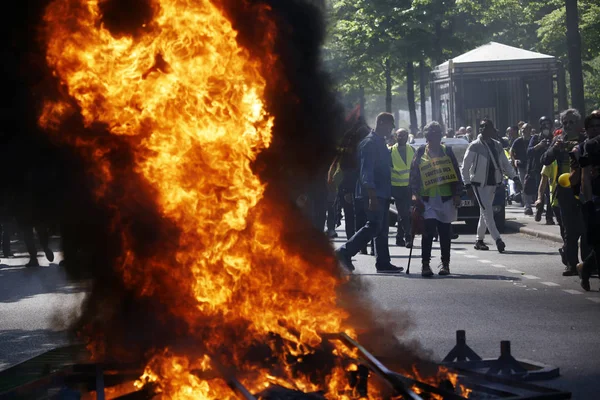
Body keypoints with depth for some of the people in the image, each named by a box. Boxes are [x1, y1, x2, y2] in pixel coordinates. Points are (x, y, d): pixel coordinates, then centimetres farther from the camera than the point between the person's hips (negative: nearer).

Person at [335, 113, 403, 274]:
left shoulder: (381, 143, 18)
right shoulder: (370, 143, -13)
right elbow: (366, 171, -20)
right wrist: (372, 195, -26)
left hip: (382, 193, 10)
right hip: (374, 193, -10)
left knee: (383, 229, 9)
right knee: (374, 226, -14)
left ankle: (383, 263, 12)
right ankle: (344, 252, -11)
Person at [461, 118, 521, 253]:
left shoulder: (497, 145, 9)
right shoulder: (475, 146, -9)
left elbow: (505, 164, 15)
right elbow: (465, 167, -7)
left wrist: (514, 177, 3)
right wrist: (468, 185, -12)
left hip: (492, 183, 7)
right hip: (479, 184, -6)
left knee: (485, 212, 13)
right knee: (487, 211, -14)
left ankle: (479, 240, 22)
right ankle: (497, 239, -22)